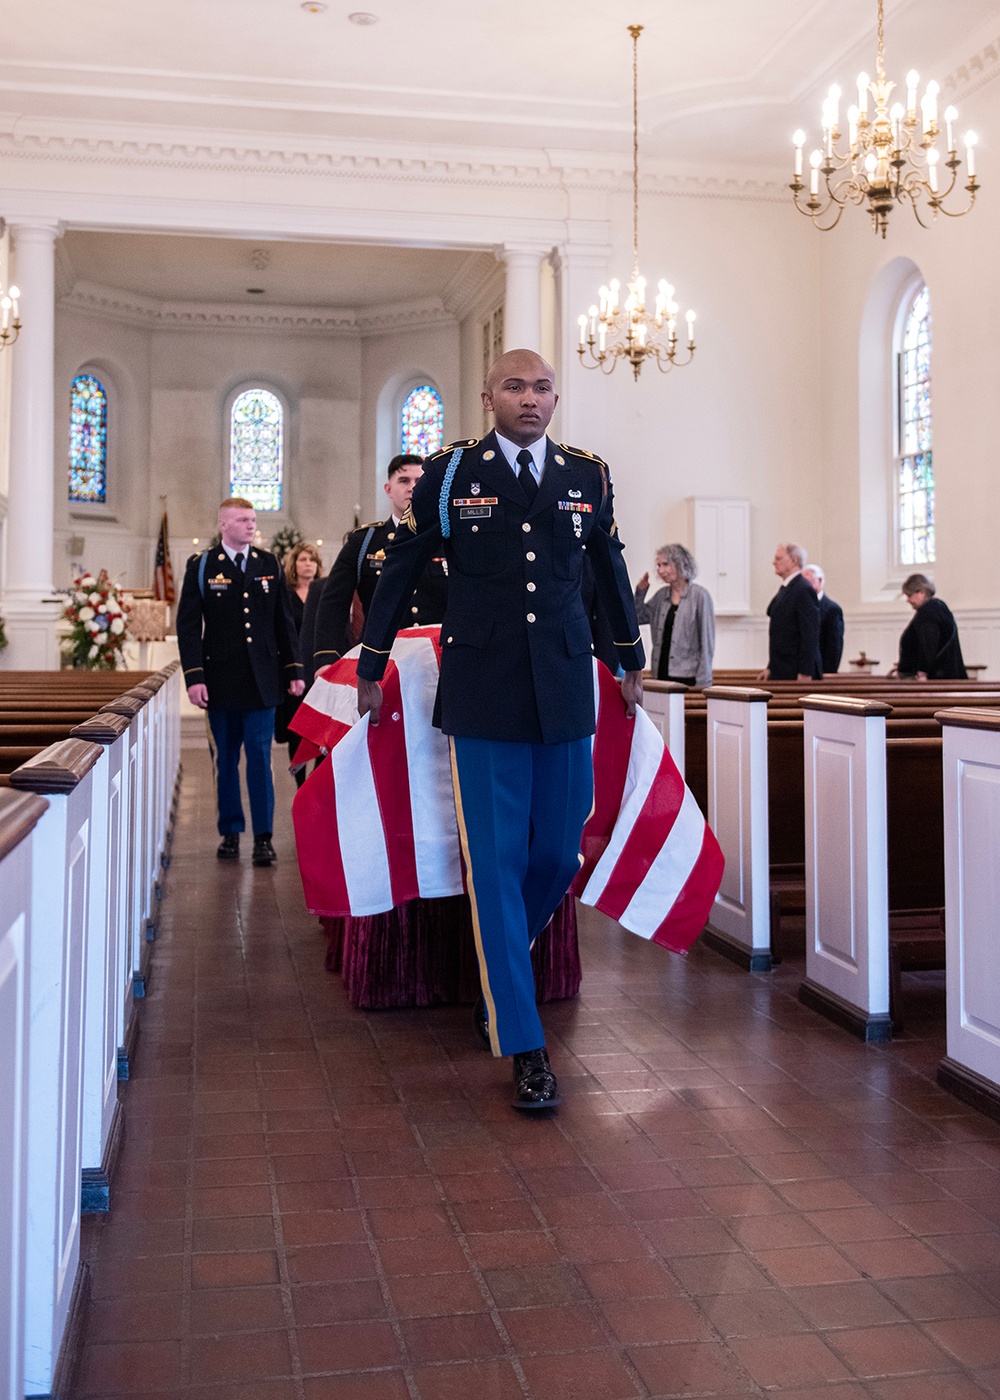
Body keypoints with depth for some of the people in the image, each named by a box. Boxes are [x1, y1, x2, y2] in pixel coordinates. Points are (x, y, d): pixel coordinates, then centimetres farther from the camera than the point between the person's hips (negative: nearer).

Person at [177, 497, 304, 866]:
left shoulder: (269, 565, 9)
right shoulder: (201, 566, 2)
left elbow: (284, 622, 12)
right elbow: (188, 625, -2)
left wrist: (293, 669, 7)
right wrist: (194, 676, -10)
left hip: (261, 679, 1)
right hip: (220, 680, -1)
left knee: (260, 757, -2)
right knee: (226, 759, 7)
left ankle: (263, 836, 2)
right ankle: (230, 831, 19)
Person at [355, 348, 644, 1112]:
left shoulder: (588, 476, 9)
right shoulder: (451, 472, 2)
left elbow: (611, 572, 21)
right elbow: (399, 572, 10)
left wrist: (632, 663, 28)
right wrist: (371, 670, 14)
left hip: (566, 691, 3)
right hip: (483, 693, -3)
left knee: (559, 855, 7)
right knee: (497, 862, -2)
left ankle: (501, 966, 37)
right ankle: (525, 1045, 7)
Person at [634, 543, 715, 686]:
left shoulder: (700, 596, -6)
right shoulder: (662, 595, 11)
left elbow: (707, 641, -7)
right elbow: (638, 617, 20)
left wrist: (702, 682, -12)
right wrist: (640, 591, 5)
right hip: (662, 674, 5)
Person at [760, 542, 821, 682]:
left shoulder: (804, 590, -13)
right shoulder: (785, 589, 16)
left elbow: (810, 635, -17)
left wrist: (805, 674, -19)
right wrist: (771, 668, 18)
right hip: (780, 671, 9)